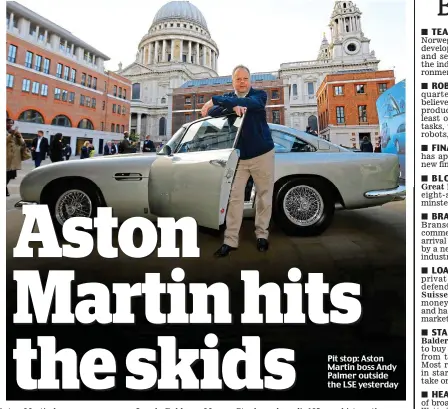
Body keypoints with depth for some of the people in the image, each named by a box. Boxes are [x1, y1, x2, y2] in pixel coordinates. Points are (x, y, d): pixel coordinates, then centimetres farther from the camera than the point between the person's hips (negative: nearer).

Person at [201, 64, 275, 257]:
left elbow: (249, 103, -25)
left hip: (262, 154, -1)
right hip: (238, 156, 2)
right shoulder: (227, 98, 9)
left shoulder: (259, 95, -1)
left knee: (264, 195, 5)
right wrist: (232, 107, -30)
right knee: (234, 197, -3)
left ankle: (261, 234, 20)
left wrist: (215, 100, -28)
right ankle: (230, 240, 1)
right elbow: (213, 111, -10)